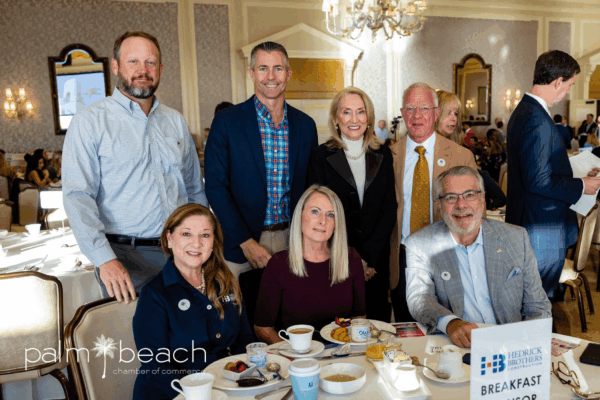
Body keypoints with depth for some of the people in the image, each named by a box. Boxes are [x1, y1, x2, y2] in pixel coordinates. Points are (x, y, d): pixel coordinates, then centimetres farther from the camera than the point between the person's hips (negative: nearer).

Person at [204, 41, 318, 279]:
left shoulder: (305, 125, 6)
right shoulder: (226, 121, -5)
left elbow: (310, 186, 11)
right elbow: (215, 185, -7)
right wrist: (245, 242, -13)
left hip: (291, 241, 3)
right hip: (239, 243, -2)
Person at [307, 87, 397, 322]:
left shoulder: (383, 155, 7)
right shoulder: (320, 156, -2)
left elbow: (390, 207, 3)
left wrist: (368, 256, -8)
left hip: (377, 260, 3)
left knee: (378, 322, 9)